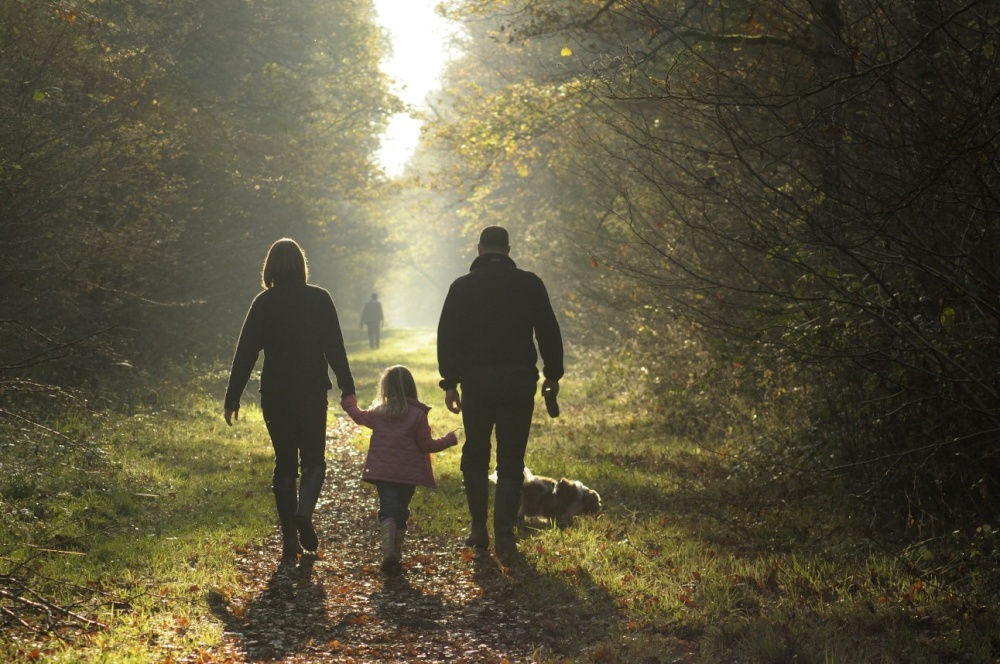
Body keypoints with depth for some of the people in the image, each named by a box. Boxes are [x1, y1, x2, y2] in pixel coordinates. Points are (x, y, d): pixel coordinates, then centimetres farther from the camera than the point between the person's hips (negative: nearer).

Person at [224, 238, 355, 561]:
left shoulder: (263, 303, 0)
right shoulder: (319, 299, -2)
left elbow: (245, 353, -2)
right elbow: (335, 349, -5)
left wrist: (232, 399, 2)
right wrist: (347, 389, -1)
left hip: (275, 395, 1)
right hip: (312, 392, -1)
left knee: (284, 463, 11)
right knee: (313, 459, 12)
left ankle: (289, 538, 5)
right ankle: (304, 511, -17)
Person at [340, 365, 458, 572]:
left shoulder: (378, 413, 2)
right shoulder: (418, 414, -6)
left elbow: (359, 416, 23)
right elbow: (426, 444, -4)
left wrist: (349, 401, 43)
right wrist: (449, 439, 11)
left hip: (382, 471, 1)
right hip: (408, 474, -1)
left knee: (387, 510, -3)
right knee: (401, 512, 14)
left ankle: (388, 549, -26)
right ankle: (396, 553, 17)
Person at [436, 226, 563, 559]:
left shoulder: (462, 286, 3)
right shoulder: (529, 284, 4)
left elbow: (447, 336, -1)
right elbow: (549, 332, 5)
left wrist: (450, 382, 1)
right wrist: (553, 375, 14)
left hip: (476, 380, 0)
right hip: (518, 379, 0)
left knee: (475, 454, 15)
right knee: (511, 460, 4)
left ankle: (479, 529, 13)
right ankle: (504, 535, -3)